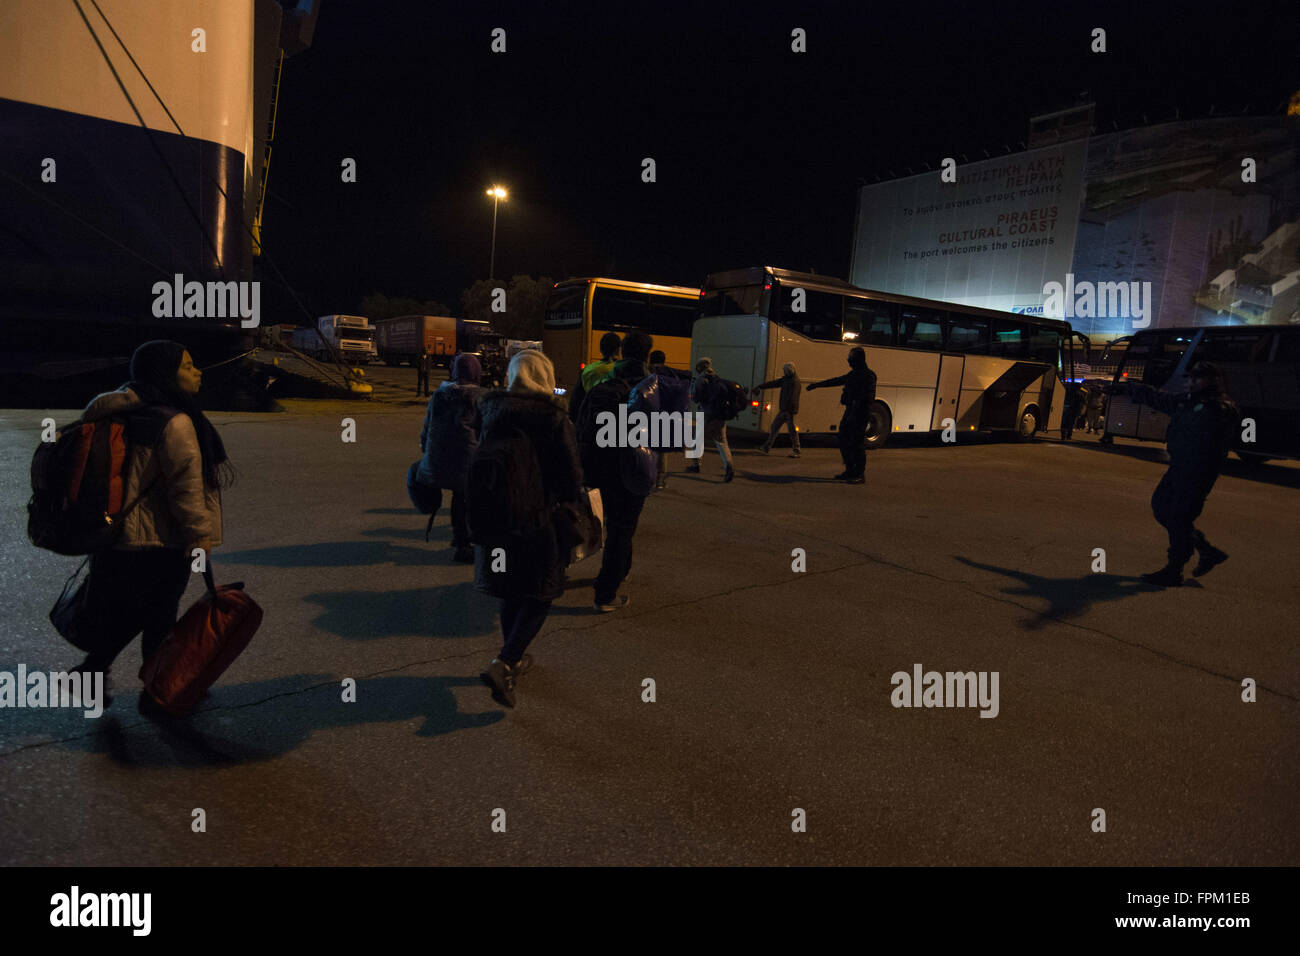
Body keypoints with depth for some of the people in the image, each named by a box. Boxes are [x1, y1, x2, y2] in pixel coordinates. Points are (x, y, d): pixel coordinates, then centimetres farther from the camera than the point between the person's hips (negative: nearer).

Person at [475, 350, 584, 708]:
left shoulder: (490, 411, 0)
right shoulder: (554, 418, -14)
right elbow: (571, 478, -12)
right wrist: (566, 498, 7)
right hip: (538, 519, -5)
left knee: (511, 593, 20)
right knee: (540, 595, 9)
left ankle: (515, 659, 35)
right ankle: (502, 664, -4)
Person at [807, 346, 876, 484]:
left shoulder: (868, 376, -12)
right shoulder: (853, 374, 17)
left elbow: (866, 398, -20)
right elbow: (836, 381, 29)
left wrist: (854, 414, -26)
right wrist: (817, 385, 34)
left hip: (860, 414, -10)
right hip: (850, 412, 10)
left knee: (856, 443, -9)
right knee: (844, 441, 13)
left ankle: (860, 475, -3)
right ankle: (850, 471, 23)